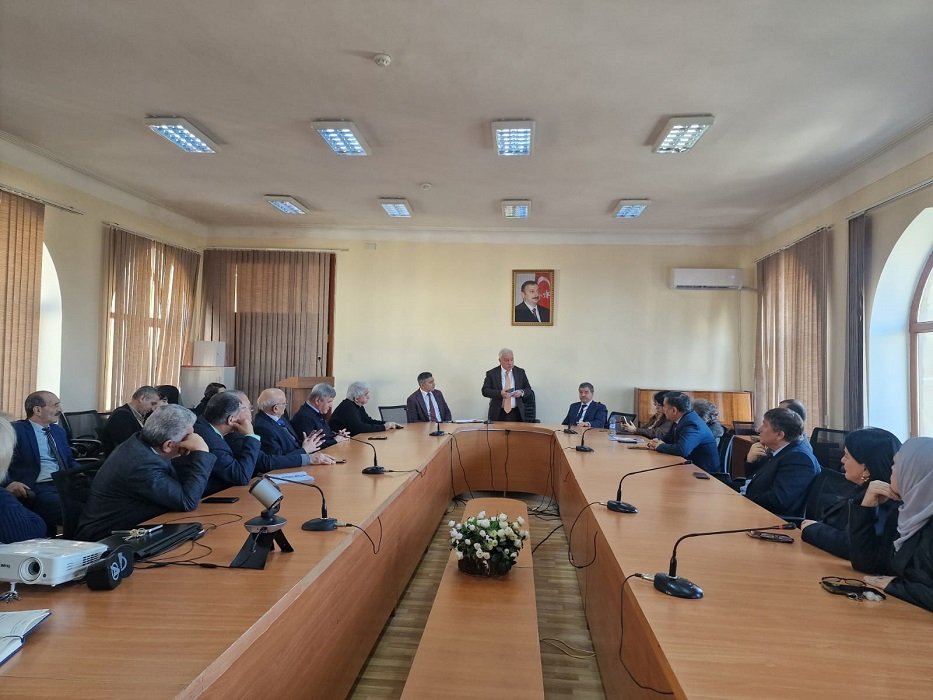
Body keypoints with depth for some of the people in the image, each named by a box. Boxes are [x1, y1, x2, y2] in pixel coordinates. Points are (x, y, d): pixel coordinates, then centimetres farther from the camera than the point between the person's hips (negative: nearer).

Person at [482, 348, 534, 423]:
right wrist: (500, 393, -21)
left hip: (516, 413, 2)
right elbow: (485, 391, -5)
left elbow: (529, 390, 11)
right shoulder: (491, 373, 3)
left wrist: (521, 392, -12)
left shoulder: (520, 372, 9)